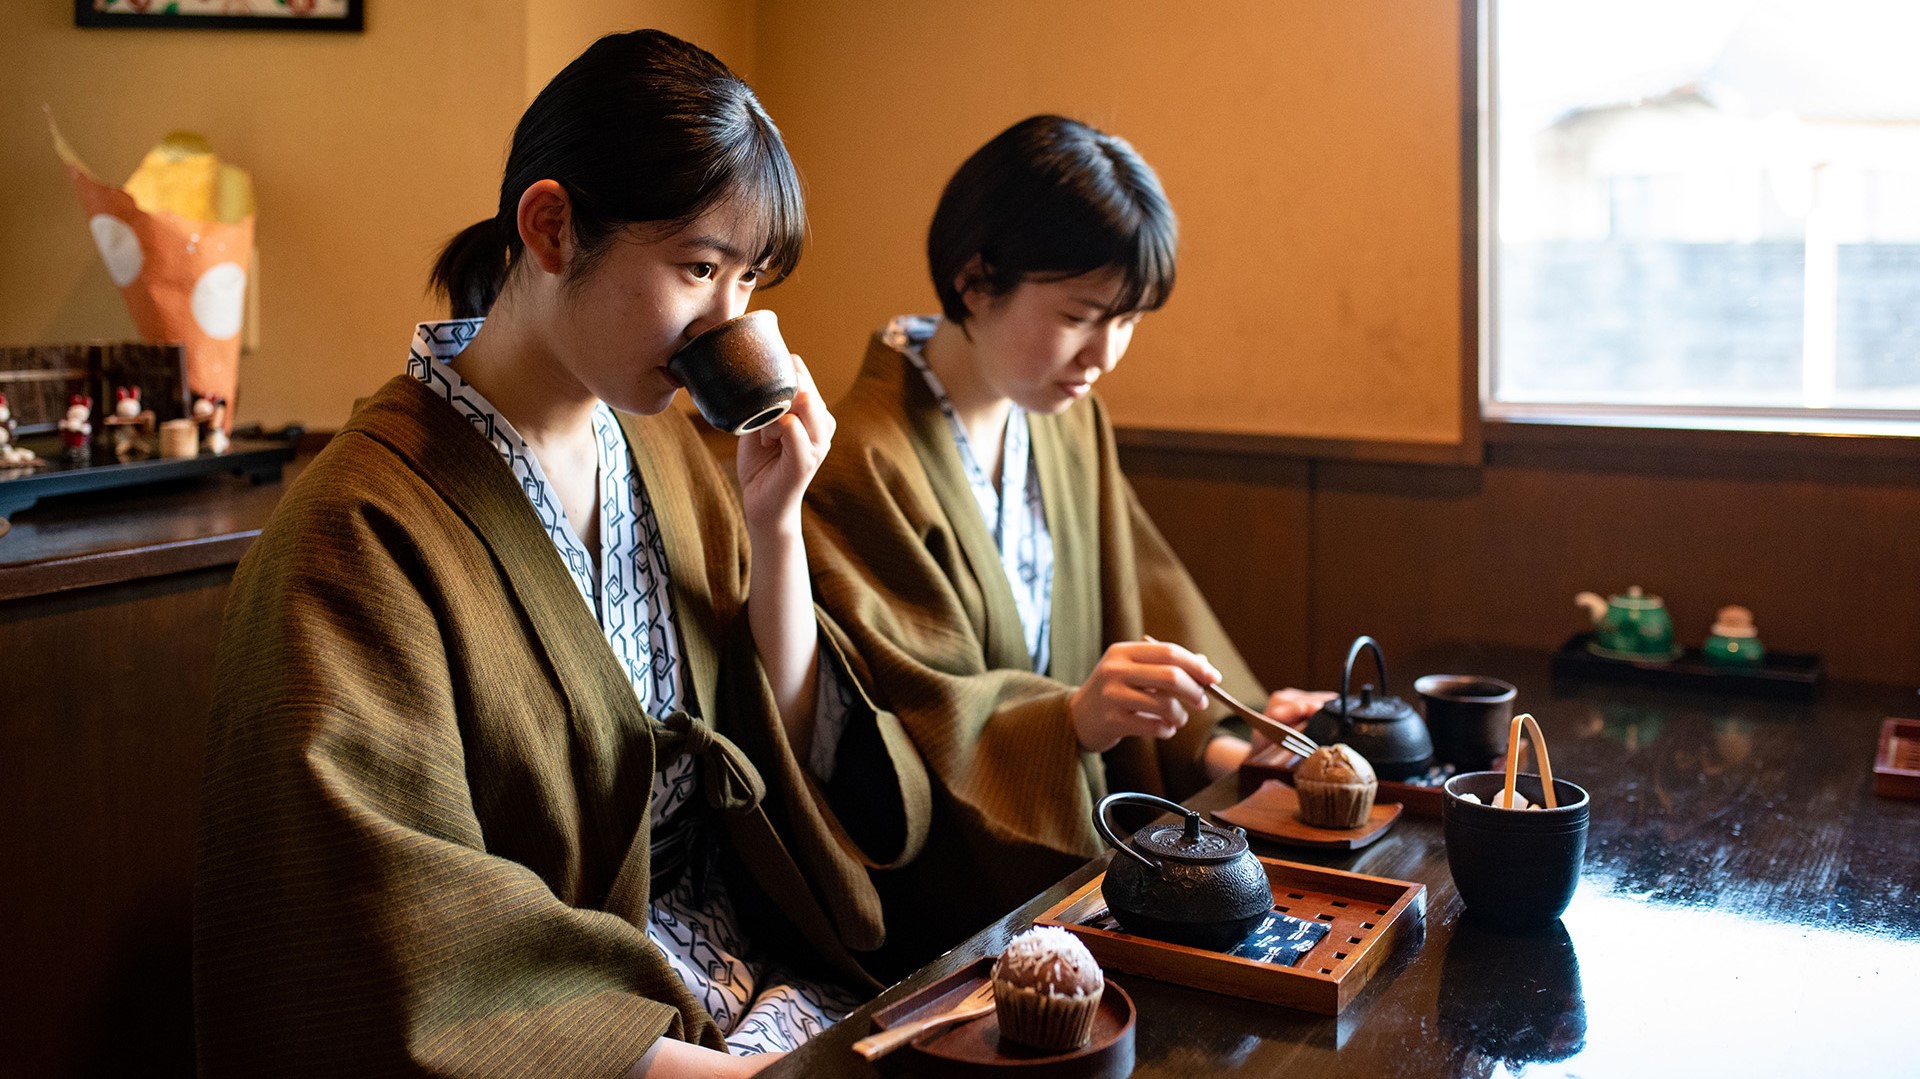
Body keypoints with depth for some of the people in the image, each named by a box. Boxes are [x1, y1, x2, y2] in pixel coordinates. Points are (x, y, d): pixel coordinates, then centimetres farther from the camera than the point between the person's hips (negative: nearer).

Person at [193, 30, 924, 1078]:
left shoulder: (660, 445, 5)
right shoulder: (367, 528, -17)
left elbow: (782, 753, 9)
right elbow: (413, 933, -20)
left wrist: (776, 525, -5)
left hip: (759, 968, 7)